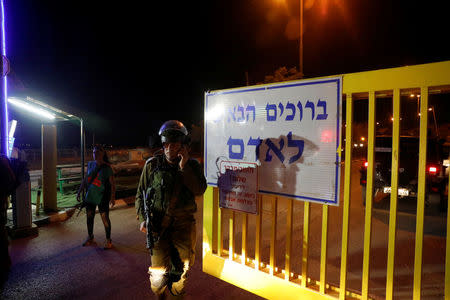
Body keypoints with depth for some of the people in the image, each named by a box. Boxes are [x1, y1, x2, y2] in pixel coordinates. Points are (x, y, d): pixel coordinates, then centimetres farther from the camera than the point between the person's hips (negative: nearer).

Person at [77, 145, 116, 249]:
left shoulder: (107, 168, -10)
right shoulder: (90, 165, 5)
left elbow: (112, 184, -10)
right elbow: (85, 179, 15)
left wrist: (112, 197, -17)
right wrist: (79, 192, 13)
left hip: (102, 197, -5)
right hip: (90, 196, 5)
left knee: (105, 219, -1)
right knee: (89, 217, 15)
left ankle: (108, 240, 15)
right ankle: (90, 238, 36)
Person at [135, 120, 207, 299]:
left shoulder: (192, 165, 1)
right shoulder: (152, 164, 1)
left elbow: (200, 190, -13)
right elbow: (140, 193, 8)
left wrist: (184, 168, -18)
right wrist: (142, 218, -1)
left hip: (184, 223, 1)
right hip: (158, 223, 0)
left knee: (183, 265, 11)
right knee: (159, 268, 1)